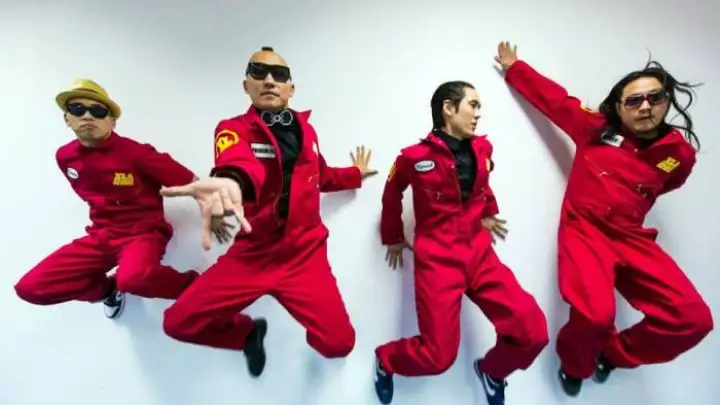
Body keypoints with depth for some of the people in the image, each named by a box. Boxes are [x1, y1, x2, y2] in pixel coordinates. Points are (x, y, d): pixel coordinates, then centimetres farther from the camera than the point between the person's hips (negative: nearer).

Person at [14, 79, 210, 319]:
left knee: (133, 278, -40)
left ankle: (195, 286, -12)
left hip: (143, 232, -6)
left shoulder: (135, 153, -15)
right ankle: (110, 287, 18)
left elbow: (189, 181, -15)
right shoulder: (64, 156, 4)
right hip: (101, 235, 7)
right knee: (29, 287, -3)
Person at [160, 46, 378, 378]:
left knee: (340, 344, -11)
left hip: (305, 255, 1)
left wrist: (355, 174, 27)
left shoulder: (306, 129, 6)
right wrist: (230, 182, -55)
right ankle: (249, 334, 27)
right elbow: (240, 163, -33)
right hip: (251, 254, 0)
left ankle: (313, 334, 29)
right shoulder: (234, 128, -6)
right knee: (179, 322, -3)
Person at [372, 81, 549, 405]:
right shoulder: (415, 157, -8)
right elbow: (392, 194, 9)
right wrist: (393, 238, 17)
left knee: (533, 332, -6)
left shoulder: (482, 149, 6)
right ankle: (385, 360, 26)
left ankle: (491, 370, 26)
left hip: (479, 252, 5)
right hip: (437, 258, -5)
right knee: (439, 356, -6)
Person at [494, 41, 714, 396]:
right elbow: (553, 98, 9)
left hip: (632, 239, 4)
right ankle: (575, 365, 12)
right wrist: (513, 67, 17)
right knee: (596, 313, -27)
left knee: (693, 318, -11)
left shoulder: (680, 152, 5)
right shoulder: (596, 128, -1)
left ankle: (613, 354, 19)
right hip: (584, 230, -4)